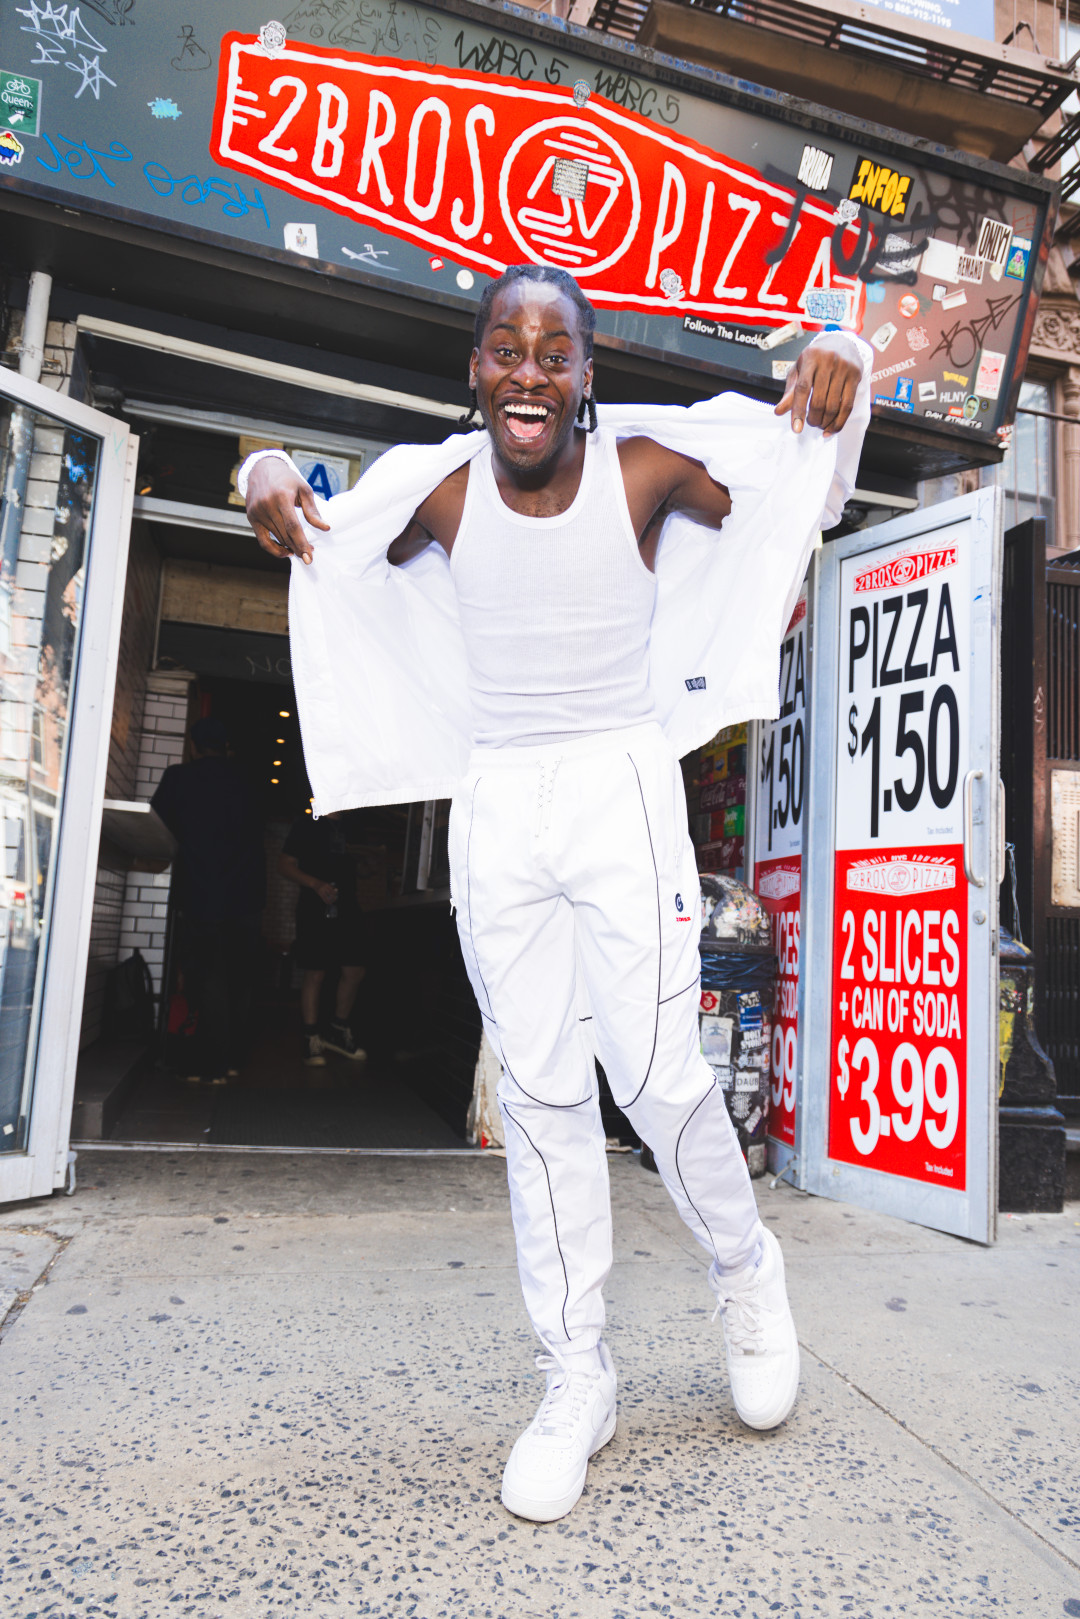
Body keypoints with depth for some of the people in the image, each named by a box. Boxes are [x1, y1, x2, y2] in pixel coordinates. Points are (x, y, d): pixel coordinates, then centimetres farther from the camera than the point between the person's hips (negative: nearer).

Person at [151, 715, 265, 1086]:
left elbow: (157, 826, 8)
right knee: (238, 980, 10)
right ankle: (232, 1059, 17)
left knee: (206, 978, -1)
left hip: (201, 893, -4)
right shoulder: (242, 781, 11)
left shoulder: (179, 777, 0)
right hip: (246, 892, 4)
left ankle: (214, 1066, -3)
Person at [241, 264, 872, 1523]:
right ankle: (577, 1378, 20)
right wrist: (269, 481, -2)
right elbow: (340, 549, 19)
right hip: (495, 801, 3)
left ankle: (745, 1274, 27)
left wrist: (836, 377, -7)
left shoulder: (647, 461, -5)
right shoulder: (438, 486, 1)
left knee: (656, 1075, -7)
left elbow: (792, 507, 10)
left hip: (620, 785, -2)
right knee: (538, 1091, 5)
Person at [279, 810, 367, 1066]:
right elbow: (285, 865, -5)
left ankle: (338, 1030, 18)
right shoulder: (308, 824, 0)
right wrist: (317, 884, -19)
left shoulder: (348, 828, 19)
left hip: (347, 910, 6)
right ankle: (311, 1040, 5)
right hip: (316, 910, -6)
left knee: (354, 972, 3)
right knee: (314, 974, -3)